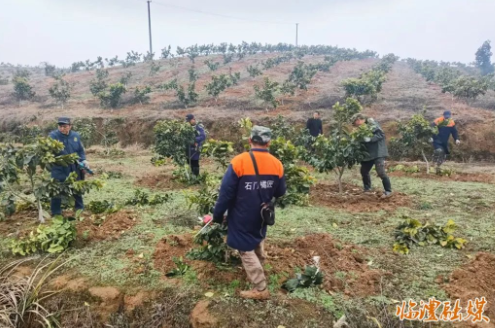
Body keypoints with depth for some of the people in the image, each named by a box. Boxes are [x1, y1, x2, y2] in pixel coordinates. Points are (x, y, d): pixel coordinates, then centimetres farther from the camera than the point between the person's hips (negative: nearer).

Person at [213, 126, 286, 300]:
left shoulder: (239, 162, -21)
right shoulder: (277, 164, -7)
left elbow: (226, 193, -17)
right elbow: (280, 193, 5)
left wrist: (217, 215, -4)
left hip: (242, 218, -5)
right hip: (262, 216, 5)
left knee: (246, 251, 8)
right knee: (257, 244, 28)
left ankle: (261, 289, 14)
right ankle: (258, 271, 49)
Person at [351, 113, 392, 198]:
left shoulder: (372, 123, -12)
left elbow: (381, 134, -20)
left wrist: (370, 138, -29)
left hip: (378, 153, -9)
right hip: (368, 153, 9)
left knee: (381, 171, -13)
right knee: (364, 170, 15)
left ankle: (388, 191, 1)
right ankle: (367, 188, 33)